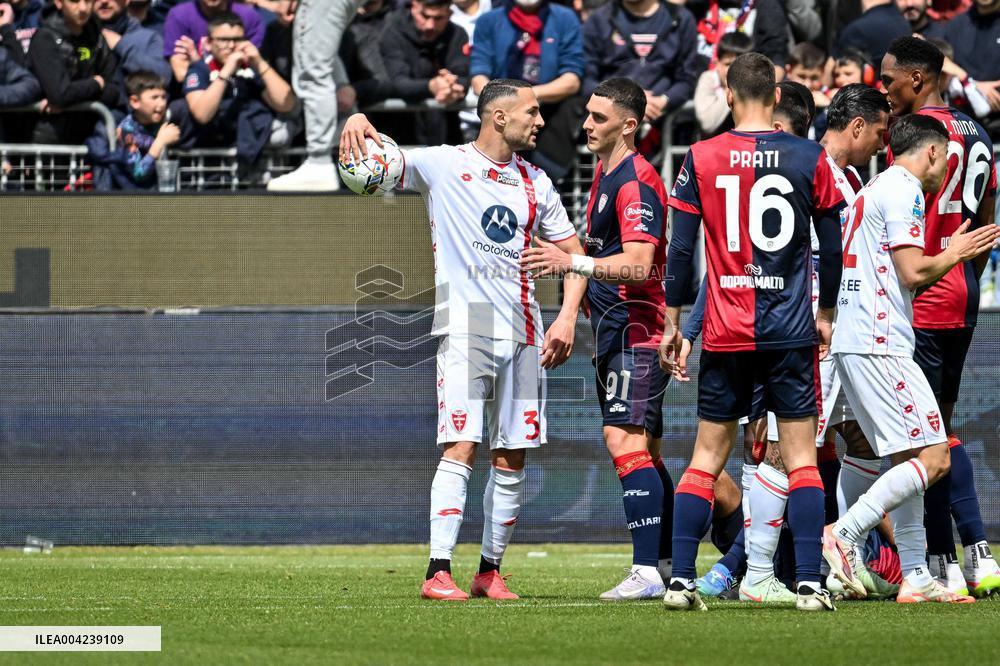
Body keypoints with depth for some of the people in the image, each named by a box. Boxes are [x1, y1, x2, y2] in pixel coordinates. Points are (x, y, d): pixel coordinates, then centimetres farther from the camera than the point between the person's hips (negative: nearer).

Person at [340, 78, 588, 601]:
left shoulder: (535, 183, 13)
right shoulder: (443, 166, -1)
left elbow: (572, 253, 19)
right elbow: (373, 162, -4)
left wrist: (567, 318, 5)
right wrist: (357, 122, -27)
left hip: (524, 335, 5)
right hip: (465, 327, -5)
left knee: (512, 457, 4)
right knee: (461, 447, -15)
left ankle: (490, 570, 14)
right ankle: (438, 572, -16)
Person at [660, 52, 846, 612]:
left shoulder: (702, 159, -1)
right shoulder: (810, 158, -1)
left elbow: (681, 247, 0)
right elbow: (832, 246, 4)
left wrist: (672, 322, 9)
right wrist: (825, 314, 18)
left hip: (726, 335, 1)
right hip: (792, 333, -1)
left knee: (707, 457, 8)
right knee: (802, 457, 2)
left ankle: (681, 580, 2)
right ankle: (810, 584, -5)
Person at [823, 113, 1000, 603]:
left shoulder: (873, 192, 23)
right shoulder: (904, 191, -7)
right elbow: (914, 272, -15)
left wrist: (953, 255, 26)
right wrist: (954, 254, 3)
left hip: (852, 343, 10)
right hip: (880, 345, -10)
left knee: (909, 462, 10)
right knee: (932, 459, -11)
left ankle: (915, 577, 7)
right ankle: (842, 536, -17)